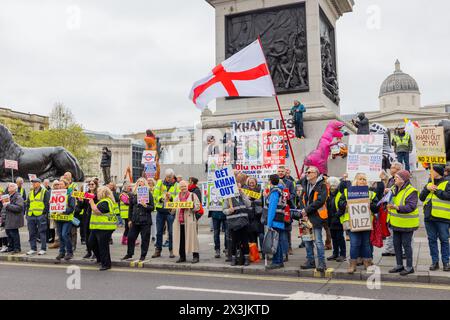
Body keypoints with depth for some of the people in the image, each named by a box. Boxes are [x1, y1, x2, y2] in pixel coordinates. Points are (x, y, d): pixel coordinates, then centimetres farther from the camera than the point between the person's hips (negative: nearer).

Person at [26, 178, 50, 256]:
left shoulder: (45, 192, -1)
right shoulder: (31, 193, 18)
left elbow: (47, 204, -7)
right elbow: (28, 204, 22)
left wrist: (45, 213, -13)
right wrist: (27, 213, 12)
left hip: (40, 216, -6)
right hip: (31, 216, 6)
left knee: (42, 233, -2)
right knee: (32, 233, 9)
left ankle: (43, 249, 4)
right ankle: (33, 249, 18)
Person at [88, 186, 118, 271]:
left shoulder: (105, 202, -17)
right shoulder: (103, 201, 19)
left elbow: (96, 211, -24)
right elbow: (96, 209, 24)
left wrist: (91, 202, -11)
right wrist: (92, 202, 12)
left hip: (104, 228, -11)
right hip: (98, 227, 11)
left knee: (103, 246, -5)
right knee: (92, 242, 18)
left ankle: (106, 264, 4)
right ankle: (100, 258, 31)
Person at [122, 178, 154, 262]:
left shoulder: (149, 194, -1)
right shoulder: (133, 194, 10)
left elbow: (152, 207, -3)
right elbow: (130, 208, 15)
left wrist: (145, 205, -21)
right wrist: (129, 219, 12)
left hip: (145, 221, -4)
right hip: (135, 220, 4)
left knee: (145, 239, 2)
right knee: (131, 237, 7)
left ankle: (143, 256, 14)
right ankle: (129, 254, 23)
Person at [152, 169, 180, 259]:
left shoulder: (176, 185, 1)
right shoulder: (160, 183, 8)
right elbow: (155, 194, 3)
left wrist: (171, 197, -22)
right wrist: (160, 198, -16)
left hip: (170, 211, -3)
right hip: (160, 210, 3)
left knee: (171, 232, 1)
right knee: (159, 232, 10)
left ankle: (171, 250, 12)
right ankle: (158, 250, 19)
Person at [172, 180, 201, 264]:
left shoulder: (193, 195, 8)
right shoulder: (177, 197, 20)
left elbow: (198, 206, -2)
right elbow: (172, 211, 17)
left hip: (189, 221, -4)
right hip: (179, 221, 4)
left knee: (192, 238, -6)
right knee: (180, 239, 4)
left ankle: (196, 256, -2)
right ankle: (182, 256, 14)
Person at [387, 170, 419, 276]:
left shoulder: (411, 191, -16)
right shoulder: (394, 189, 9)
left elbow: (411, 206, -25)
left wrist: (397, 207, -36)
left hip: (407, 224, -8)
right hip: (397, 223, 8)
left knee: (406, 244, 0)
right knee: (396, 244, 13)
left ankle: (409, 267, 13)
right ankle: (399, 265, 25)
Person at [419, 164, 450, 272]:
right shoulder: (429, 184, 15)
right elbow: (421, 198, 8)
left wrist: (436, 190, -14)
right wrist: (427, 189, -7)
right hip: (429, 217, 5)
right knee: (432, 239, 8)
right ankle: (435, 262, 15)